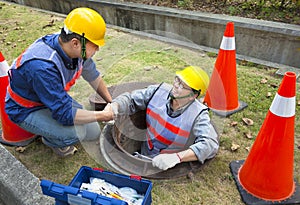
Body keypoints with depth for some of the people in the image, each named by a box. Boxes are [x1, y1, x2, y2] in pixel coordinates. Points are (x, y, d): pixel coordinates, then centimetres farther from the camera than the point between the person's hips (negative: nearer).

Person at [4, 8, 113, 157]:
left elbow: (93, 76, 2)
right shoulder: (43, 66, -39)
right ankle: (49, 139, 5)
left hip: (55, 98, 7)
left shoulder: (75, 49, -17)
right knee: (76, 132, -30)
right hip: (27, 110, -7)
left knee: (93, 132, 1)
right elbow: (66, 115, -36)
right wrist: (104, 115, -29)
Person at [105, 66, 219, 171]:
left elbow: (210, 144, -29)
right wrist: (115, 106, -17)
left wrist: (177, 157, -41)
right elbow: (131, 100, 4)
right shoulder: (159, 91, -6)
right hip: (143, 155, 4)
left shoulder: (199, 115, -18)